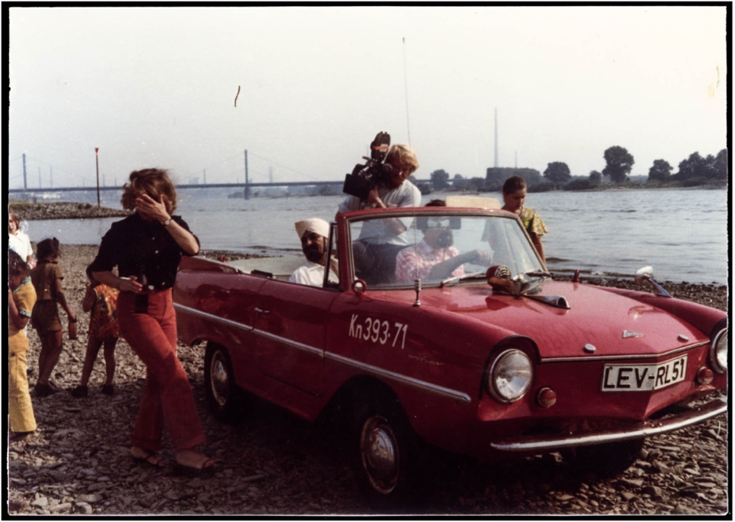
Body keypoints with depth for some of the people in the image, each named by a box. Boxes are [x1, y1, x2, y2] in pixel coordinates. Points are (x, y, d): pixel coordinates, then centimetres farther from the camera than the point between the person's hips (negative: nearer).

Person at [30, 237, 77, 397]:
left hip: (35, 309, 7)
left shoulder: (34, 270, 11)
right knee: (56, 347, 1)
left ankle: (41, 382, 18)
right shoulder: (54, 268, -7)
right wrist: (69, 311, -9)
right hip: (49, 308, -7)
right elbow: (58, 292, -12)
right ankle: (43, 381, -8)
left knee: (46, 346, 17)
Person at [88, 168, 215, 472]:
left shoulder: (173, 226, 2)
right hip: (135, 310, -5)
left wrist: (165, 219, -26)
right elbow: (98, 270, 1)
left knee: (158, 380, 8)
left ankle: (143, 446, 21)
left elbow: (192, 248, -19)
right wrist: (121, 283, -17)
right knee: (174, 374, -16)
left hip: (165, 307, 5)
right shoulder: (122, 231, -6)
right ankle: (186, 450, -15)